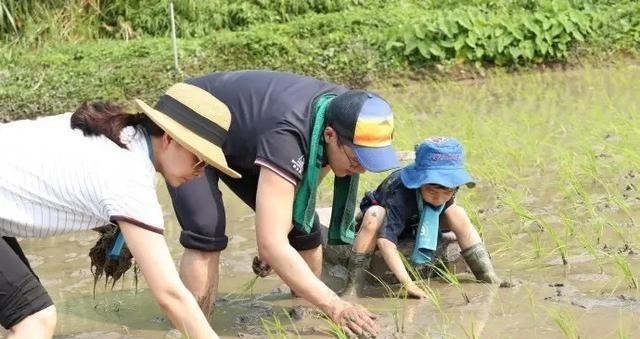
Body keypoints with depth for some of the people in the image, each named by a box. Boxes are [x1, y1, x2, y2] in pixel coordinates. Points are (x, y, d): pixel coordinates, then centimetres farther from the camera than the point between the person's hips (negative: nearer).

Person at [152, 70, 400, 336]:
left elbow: (306, 182, 1)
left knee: (303, 227, -1)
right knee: (206, 234, -26)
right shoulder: (287, 134, -43)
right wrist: (334, 306, -45)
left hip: (239, 138, 7)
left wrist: (277, 238, -5)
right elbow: (270, 244, -44)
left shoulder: (344, 114, -19)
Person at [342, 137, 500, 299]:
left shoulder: (449, 185, -25)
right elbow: (385, 240, -51)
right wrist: (408, 284, -56)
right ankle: (353, 287, -35)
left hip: (415, 222, 5)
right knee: (374, 216, -40)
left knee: (457, 213, -20)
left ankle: (489, 278, -13)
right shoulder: (400, 193, -43)